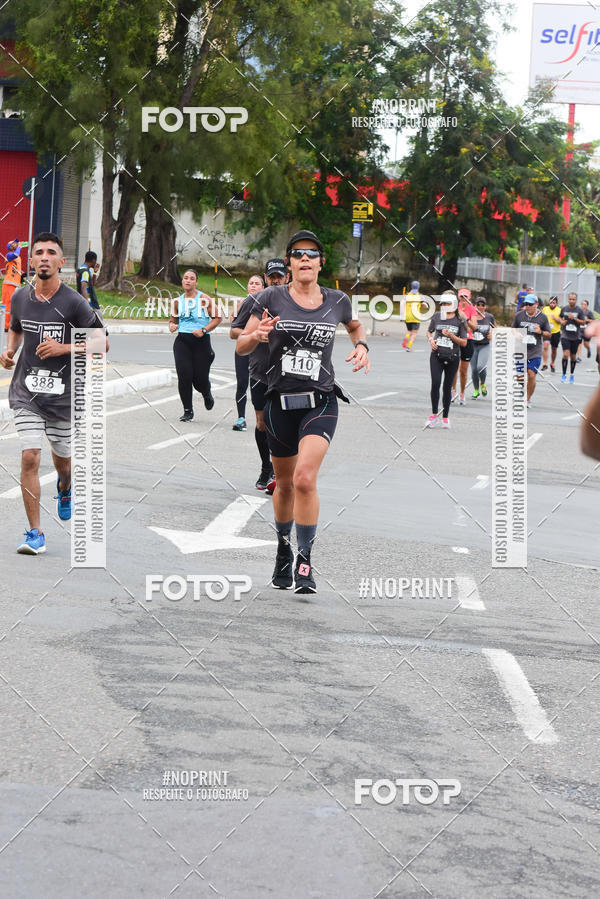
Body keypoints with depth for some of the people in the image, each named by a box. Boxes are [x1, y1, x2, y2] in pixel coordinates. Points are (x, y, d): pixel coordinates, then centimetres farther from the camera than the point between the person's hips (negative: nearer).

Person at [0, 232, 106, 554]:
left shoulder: (73, 303, -10)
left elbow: (101, 343, -6)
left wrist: (64, 348, -18)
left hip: (63, 393, -1)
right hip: (26, 392, 1)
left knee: (63, 460, 13)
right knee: (29, 457, -11)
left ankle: (65, 489, 52)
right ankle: (35, 534, -4)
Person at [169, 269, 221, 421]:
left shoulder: (203, 299, -4)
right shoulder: (178, 301, 9)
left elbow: (217, 318, -4)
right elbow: (173, 318, 23)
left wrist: (204, 330, -15)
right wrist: (172, 325, 0)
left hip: (201, 341, -3)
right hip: (182, 341, 3)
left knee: (200, 379, 0)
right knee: (184, 375, -11)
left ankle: (207, 395, 38)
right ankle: (188, 411, 1)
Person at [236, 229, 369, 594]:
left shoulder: (337, 300, 5)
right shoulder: (272, 298, -1)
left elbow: (356, 325, 27)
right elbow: (242, 347, 2)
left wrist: (361, 345, 6)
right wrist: (256, 335, -20)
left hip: (321, 402, -1)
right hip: (280, 401, 1)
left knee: (305, 478, -20)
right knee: (284, 483, 13)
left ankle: (305, 563, -10)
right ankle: (283, 551, 37)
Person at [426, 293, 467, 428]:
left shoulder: (460, 321, -2)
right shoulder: (436, 317, 4)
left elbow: (464, 343, -1)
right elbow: (429, 331, 21)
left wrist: (451, 336, -15)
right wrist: (431, 340, 0)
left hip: (452, 358, -1)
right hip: (437, 355, 1)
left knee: (447, 387, 4)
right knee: (435, 383, -14)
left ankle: (445, 417, 16)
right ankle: (434, 414, -2)